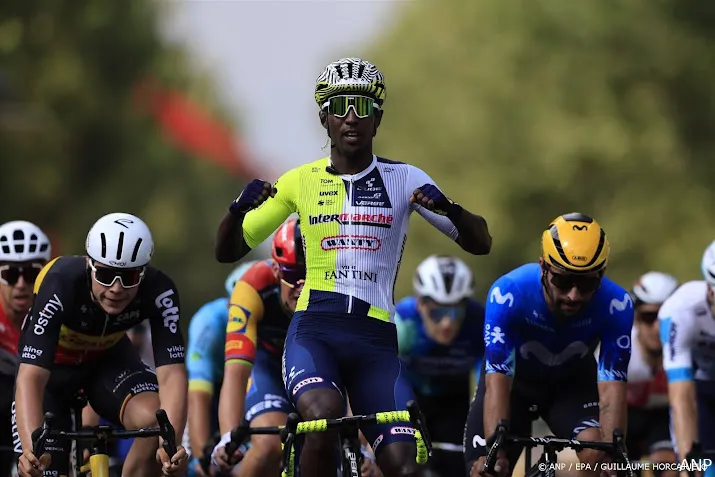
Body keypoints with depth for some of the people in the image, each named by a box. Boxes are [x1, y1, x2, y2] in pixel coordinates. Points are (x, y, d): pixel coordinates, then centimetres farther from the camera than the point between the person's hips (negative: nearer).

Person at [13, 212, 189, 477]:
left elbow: (171, 374, -35)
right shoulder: (61, 284, -38)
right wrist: (32, 449, -58)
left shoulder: (159, 292, -31)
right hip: (52, 367, -2)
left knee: (156, 420, -28)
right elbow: (30, 377, -44)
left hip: (108, 357, 2)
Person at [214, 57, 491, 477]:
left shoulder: (403, 180, 7)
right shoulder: (300, 182, 8)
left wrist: (448, 209, -17)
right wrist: (239, 208, -10)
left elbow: (480, 243, 4)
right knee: (324, 418, -34)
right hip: (313, 331, -1)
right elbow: (228, 251, 12)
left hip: (375, 339, 1)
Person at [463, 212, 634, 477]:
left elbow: (612, 388, -32)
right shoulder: (508, 294, -36)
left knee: (597, 452, -25)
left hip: (573, 383, 1)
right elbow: (497, 382, -38)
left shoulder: (615, 305, -31)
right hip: (515, 378, -1)